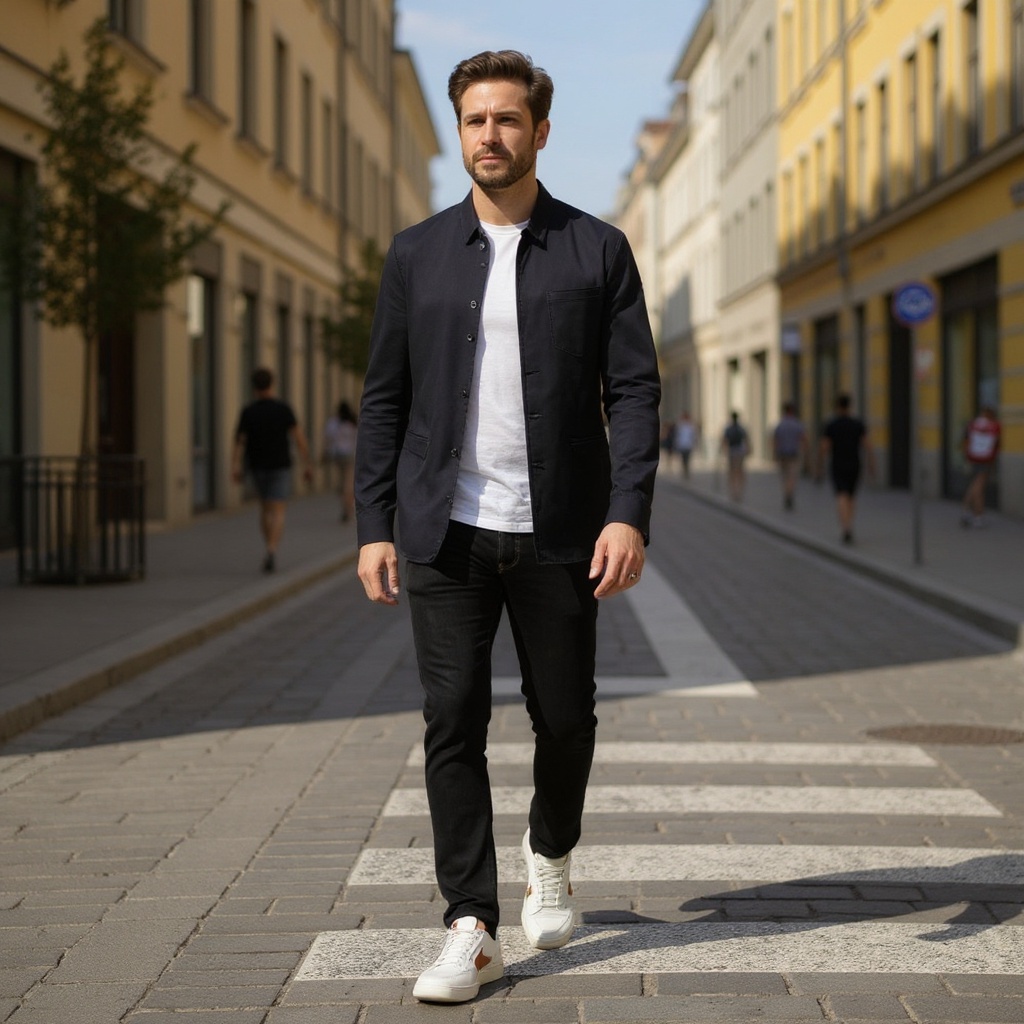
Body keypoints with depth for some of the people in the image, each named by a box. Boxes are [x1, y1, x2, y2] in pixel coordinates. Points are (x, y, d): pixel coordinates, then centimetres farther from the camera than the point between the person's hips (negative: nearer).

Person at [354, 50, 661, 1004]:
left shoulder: (598, 250, 3)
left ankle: (549, 853, 38)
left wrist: (628, 514, -13)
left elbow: (634, 390, -1)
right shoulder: (416, 253, 7)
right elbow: (384, 398, 8)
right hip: (447, 533, 1)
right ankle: (471, 927, 4)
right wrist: (373, 528, 0)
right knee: (452, 722, -3)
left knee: (564, 718, 8)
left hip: (557, 533, -1)